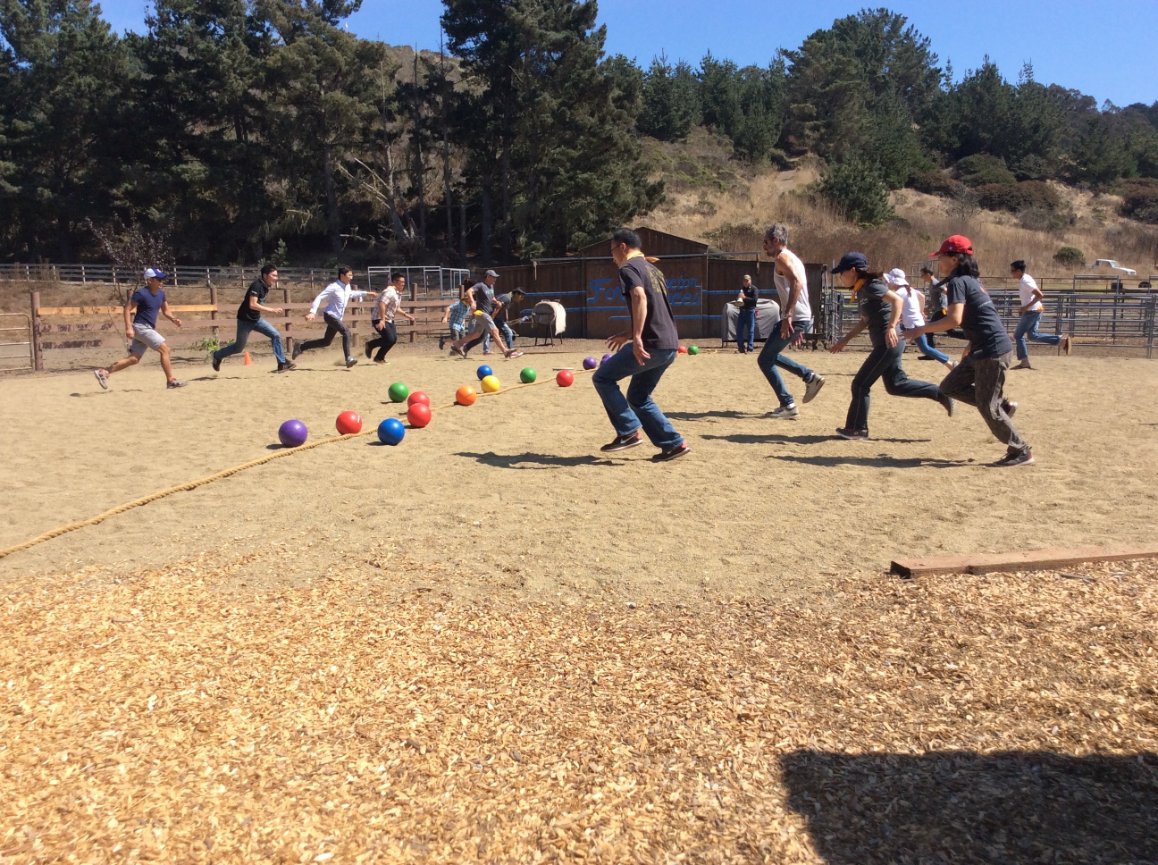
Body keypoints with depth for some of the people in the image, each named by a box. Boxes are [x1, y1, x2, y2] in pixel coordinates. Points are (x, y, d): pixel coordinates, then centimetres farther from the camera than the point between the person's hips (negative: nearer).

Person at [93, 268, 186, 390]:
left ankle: (104, 372, 12)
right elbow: (127, 309, -14)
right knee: (164, 349, -12)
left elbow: (165, 311, 18)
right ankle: (171, 380, -8)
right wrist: (129, 328, -23)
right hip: (141, 327, -8)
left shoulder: (161, 293, 9)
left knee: (134, 359, 6)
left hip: (149, 328, 8)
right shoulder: (141, 293, -14)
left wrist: (174, 319, -2)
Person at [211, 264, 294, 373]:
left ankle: (282, 364, -6)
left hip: (256, 319, 8)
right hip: (245, 320, -8)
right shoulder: (257, 285, -22)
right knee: (239, 347, 6)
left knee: (276, 335, -7)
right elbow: (252, 305, -31)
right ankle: (217, 356, 32)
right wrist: (271, 310, -31)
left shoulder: (265, 286, 3)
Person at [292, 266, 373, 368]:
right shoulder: (334, 287, -17)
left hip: (337, 317, 9)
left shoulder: (347, 287, 6)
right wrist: (312, 312, -29)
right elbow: (319, 297, -20)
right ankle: (348, 358, -31)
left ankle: (301, 347, 28)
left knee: (326, 342, 14)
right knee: (346, 331, -28)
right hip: (330, 315, -9)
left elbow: (352, 294, 30)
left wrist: (366, 293, 27)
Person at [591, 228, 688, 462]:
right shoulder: (654, 269, 23)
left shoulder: (629, 268, -5)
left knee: (602, 378, 3)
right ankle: (674, 443, 14)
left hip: (652, 344, -9)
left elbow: (640, 298, -24)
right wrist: (628, 335, 35)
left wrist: (636, 338, -31)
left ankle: (630, 432, -2)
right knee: (638, 396, 19)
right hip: (670, 345, 9)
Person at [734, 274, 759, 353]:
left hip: (750, 311, -6)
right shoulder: (741, 289, 17)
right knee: (739, 330, 3)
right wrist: (738, 298, -1)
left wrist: (745, 297, -20)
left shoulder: (754, 289, -3)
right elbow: (737, 299, 23)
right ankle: (741, 347, 12)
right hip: (742, 311, 6)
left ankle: (750, 348, -4)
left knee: (750, 330, -5)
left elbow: (755, 300, -16)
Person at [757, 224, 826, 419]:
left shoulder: (782, 258, -10)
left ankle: (788, 405, -3)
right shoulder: (792, 258, 21)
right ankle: (810, 377, 19)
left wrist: (787, 315, -34)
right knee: (771, 355, 23)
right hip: (803, 318, 10)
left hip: (794, 319, -10)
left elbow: (797, 282, -29)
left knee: (764, 360, -3)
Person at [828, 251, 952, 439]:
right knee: (896, 385, 18)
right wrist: (845, 339, 21)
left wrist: (891, 327, -35)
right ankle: (940, 393, 22)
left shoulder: (870, 286, -15)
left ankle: (857, 429, 5)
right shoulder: (861, 290, 14)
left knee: (860, 384, -4)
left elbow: (897, 300, -26)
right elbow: (865, 320, 23)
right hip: (887, 345, 10)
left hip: (889, 344, -10)